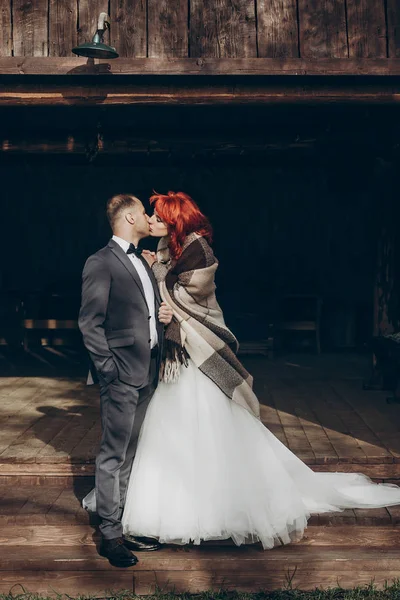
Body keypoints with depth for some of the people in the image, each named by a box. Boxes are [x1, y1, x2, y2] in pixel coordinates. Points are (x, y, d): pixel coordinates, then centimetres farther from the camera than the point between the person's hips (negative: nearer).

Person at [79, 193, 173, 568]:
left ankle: (128, 525, 23)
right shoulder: (101, 263, -8)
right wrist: (108, 367, -16)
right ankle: (110, 536, 5)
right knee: (113, 455, -2)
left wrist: (163, 315, 6)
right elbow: (90, 322, -12)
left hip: (147, 372, 8)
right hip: (122, 375, -8)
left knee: (131, 454, 14)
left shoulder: (142, 262, 19)